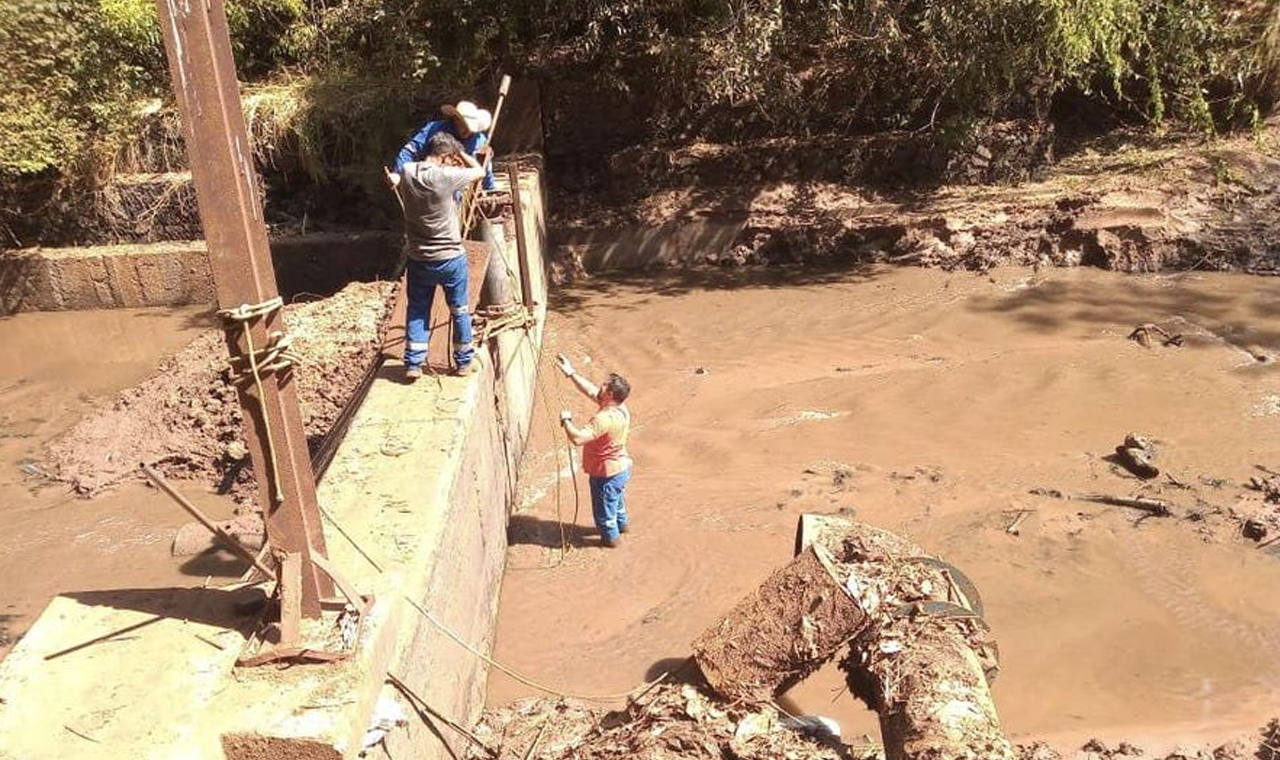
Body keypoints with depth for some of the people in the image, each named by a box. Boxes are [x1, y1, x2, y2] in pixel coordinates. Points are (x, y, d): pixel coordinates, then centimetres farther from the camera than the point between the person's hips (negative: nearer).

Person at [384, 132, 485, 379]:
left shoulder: (406, 173, -5)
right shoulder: (445, 176, -20)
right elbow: (479, 171, -4)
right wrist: (460, 152, 9)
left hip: (418, 259, 4)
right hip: (451, 258, -4)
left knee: (417, 311, 15)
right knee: (460, 311, 14)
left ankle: (413, 364, 14)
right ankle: (464, 361, 24)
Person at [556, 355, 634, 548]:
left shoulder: (605, 418, -36)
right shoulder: (619, 407, -8)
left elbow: (577, 438, -42)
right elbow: (591, 391, 3)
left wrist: (566, 420, -25)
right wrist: (571, 373, -1)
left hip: (606, 474, -8)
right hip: (621, 467, 8)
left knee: (604, 508, 17)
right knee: (617, 501, 33)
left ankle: (610, 537, 38)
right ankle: (622, 524, 55)